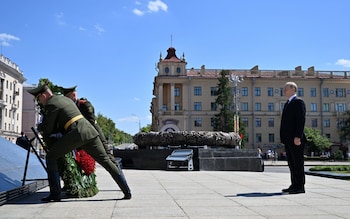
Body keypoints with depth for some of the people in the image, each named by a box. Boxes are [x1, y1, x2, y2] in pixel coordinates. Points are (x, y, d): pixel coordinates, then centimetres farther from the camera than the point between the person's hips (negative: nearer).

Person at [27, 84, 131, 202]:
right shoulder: (66, 99, 28)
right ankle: (127, 191, 7)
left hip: (76, 133, -8)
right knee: (106, 161, 10)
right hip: (89, 130, 8)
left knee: (51, 157, 7)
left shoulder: (51, 104, 2)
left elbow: (48, 130, 4)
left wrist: (39, 127, 26)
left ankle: (55, 193, 2)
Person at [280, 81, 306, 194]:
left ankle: (300, 186, 0)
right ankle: (294, 185, 17)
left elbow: (301, 120, -16)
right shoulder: (288, 103, 22)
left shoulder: (298, 102, -6)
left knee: (298, 163, -5)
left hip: (296, 139, -9)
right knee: (292, 163, 11)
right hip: (288, 140, 9)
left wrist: (298, 137, -22)